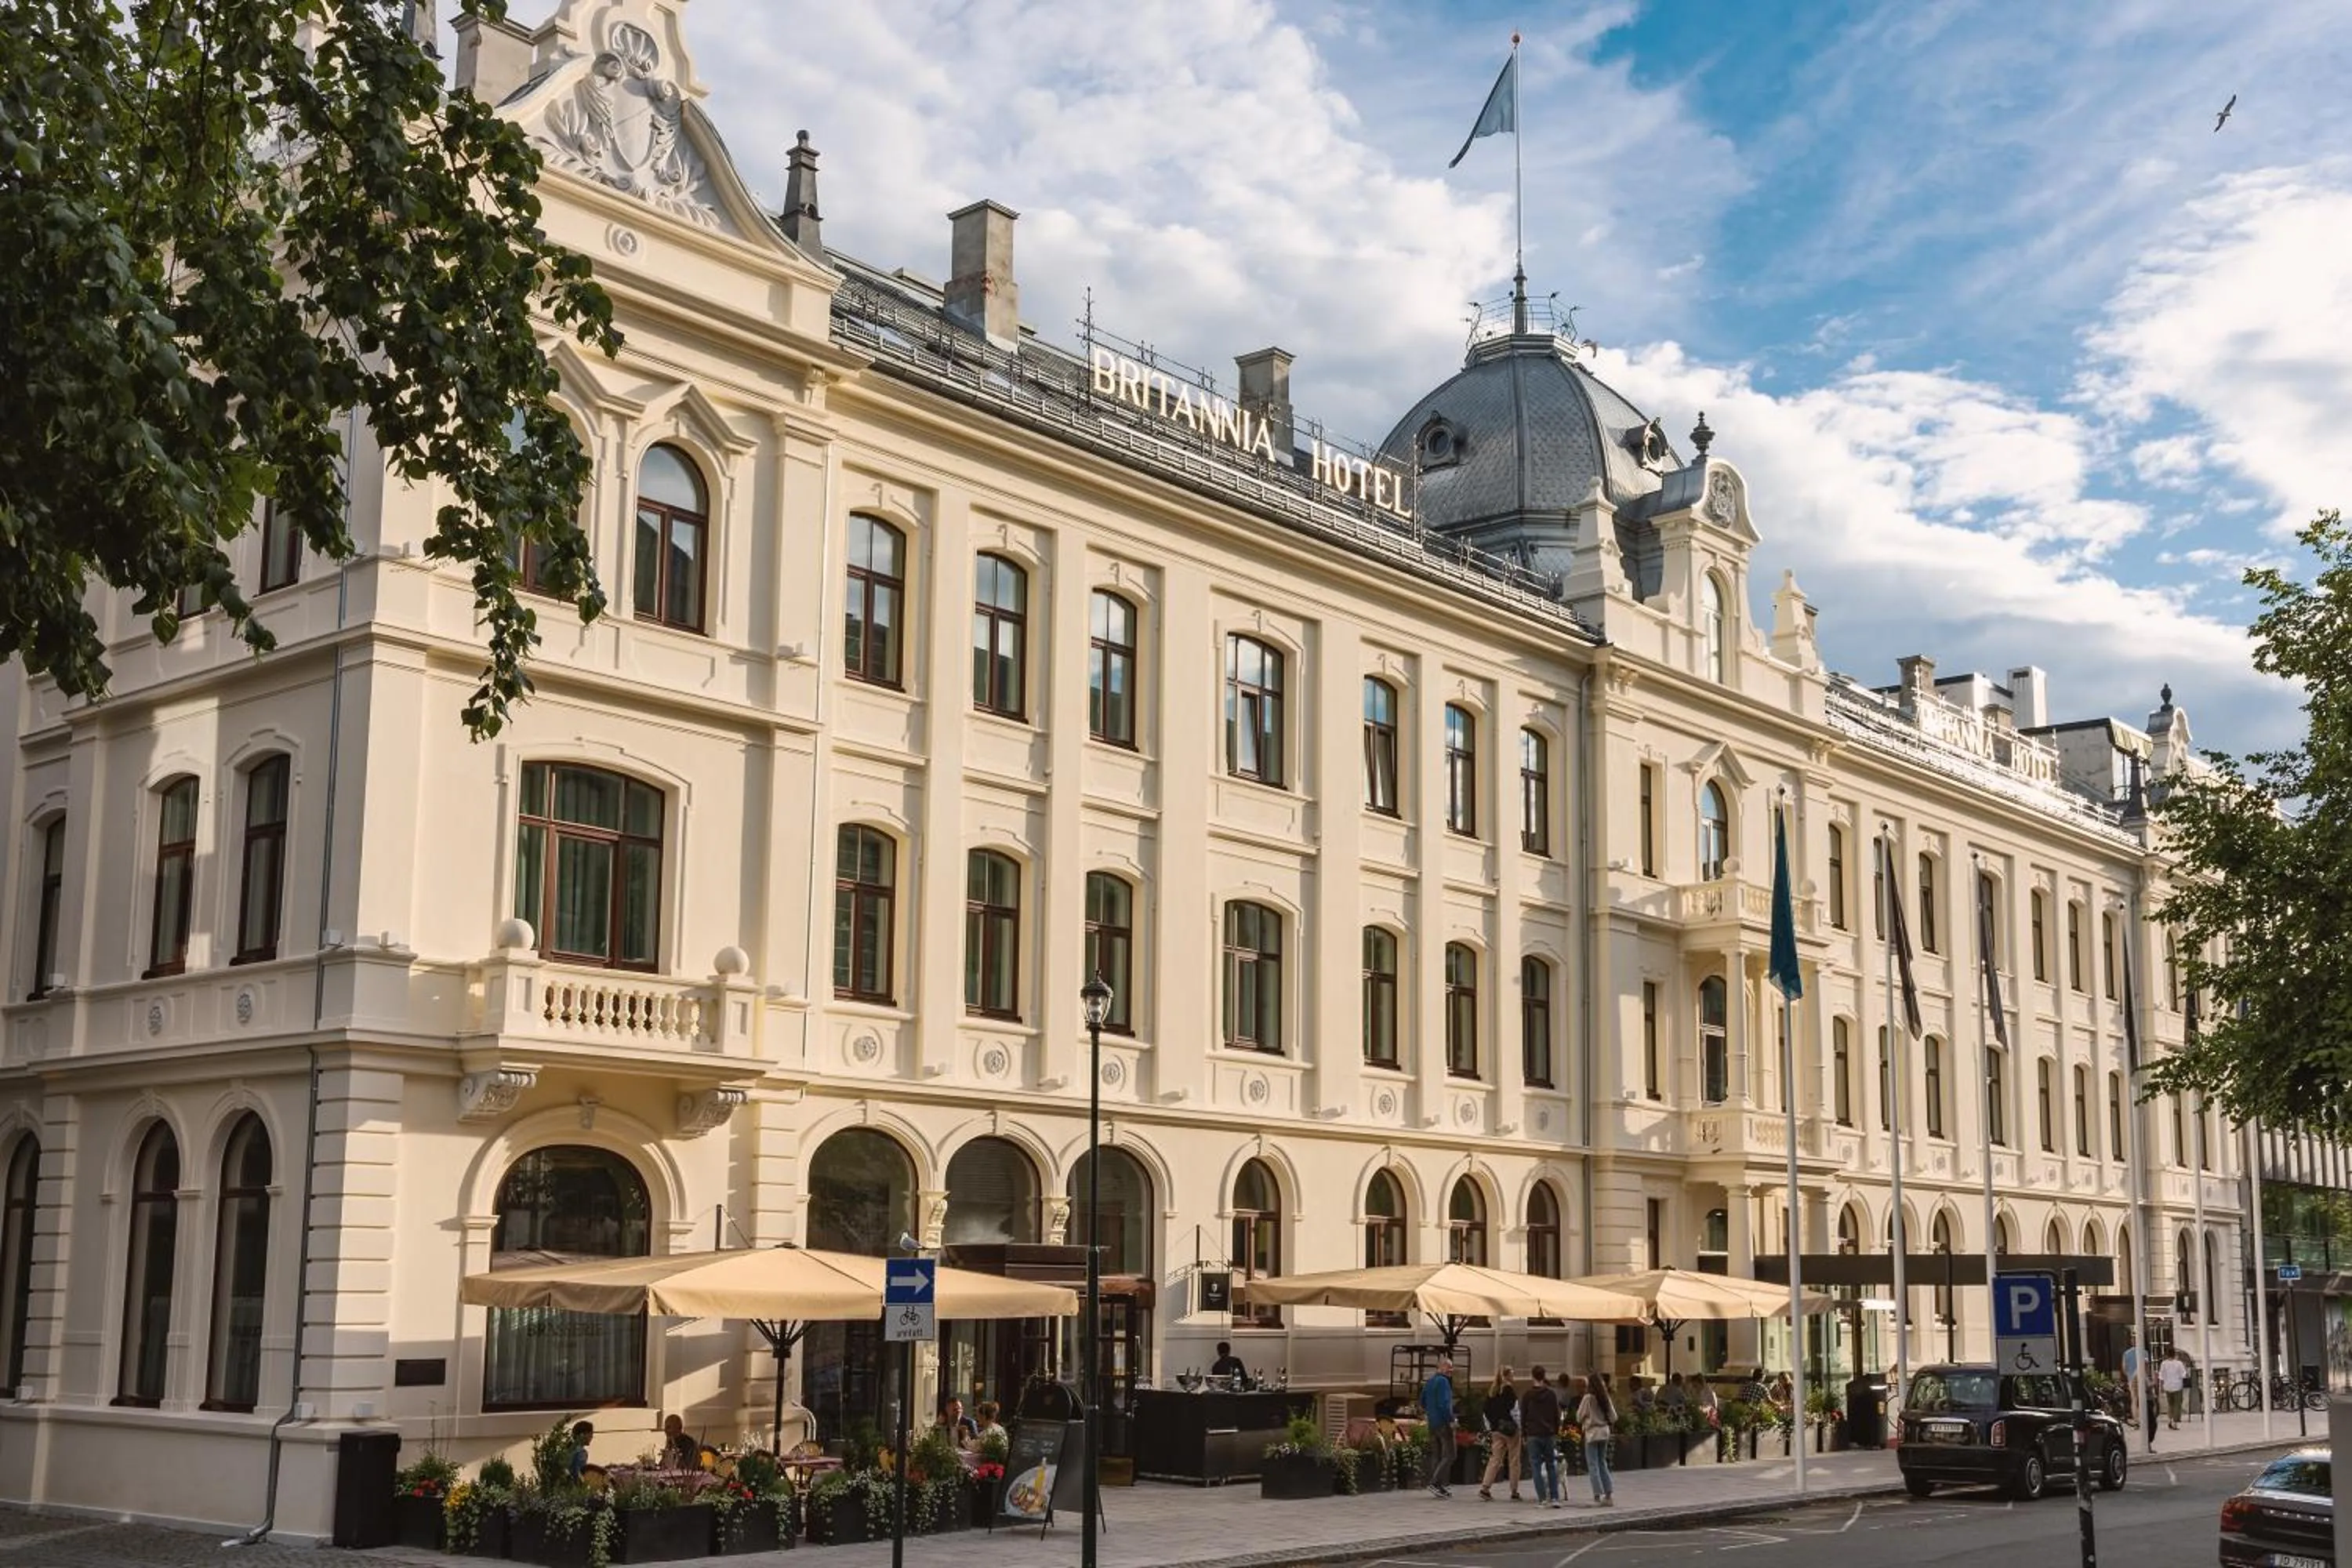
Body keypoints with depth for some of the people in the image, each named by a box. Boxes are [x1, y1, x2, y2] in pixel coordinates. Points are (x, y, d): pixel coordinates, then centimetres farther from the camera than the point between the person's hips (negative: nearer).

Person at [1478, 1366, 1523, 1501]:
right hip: (1510, 1429, -6)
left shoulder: (1491, 1391, 10)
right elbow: (1514, 1410, -15)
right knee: (1514, 1461, 4)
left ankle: (1485, 1488, -4)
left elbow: (1484, 1412, 13)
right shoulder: (1509, 1389, -9)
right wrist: (1519, 1427, -7)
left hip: (1496, 1430, 6)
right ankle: (1514, 1492, 8)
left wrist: (1490, 1428, 18)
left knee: (1495, 1459, 7)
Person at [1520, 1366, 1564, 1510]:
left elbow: (1523, 1416, 3)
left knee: (1536, 1467, 1)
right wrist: (1556, 1432, 14)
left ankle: (1543, 1499, -5)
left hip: (1533, 1435, -2)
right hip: (1549, 1434, 2)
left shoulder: (1527, 1395, 0)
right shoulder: (1552, 1394, 3)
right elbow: (1557, 1415, 5)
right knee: (1552, 1466, 8)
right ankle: (1554, 1498, 1)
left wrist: (1523, 1435, 11)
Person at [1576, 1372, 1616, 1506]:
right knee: (1602, 1463, 15)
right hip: (1604, 1432, 5)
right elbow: (1613, 1417, 7)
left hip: (1591, 1433, -5)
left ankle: (1598, 1496, -4)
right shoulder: (1606, 1398, 3)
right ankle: (1609, 1494, 10)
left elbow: (1579, 1417, -7)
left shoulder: (1588, 1398, -12)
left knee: (1593, 1465, 0)